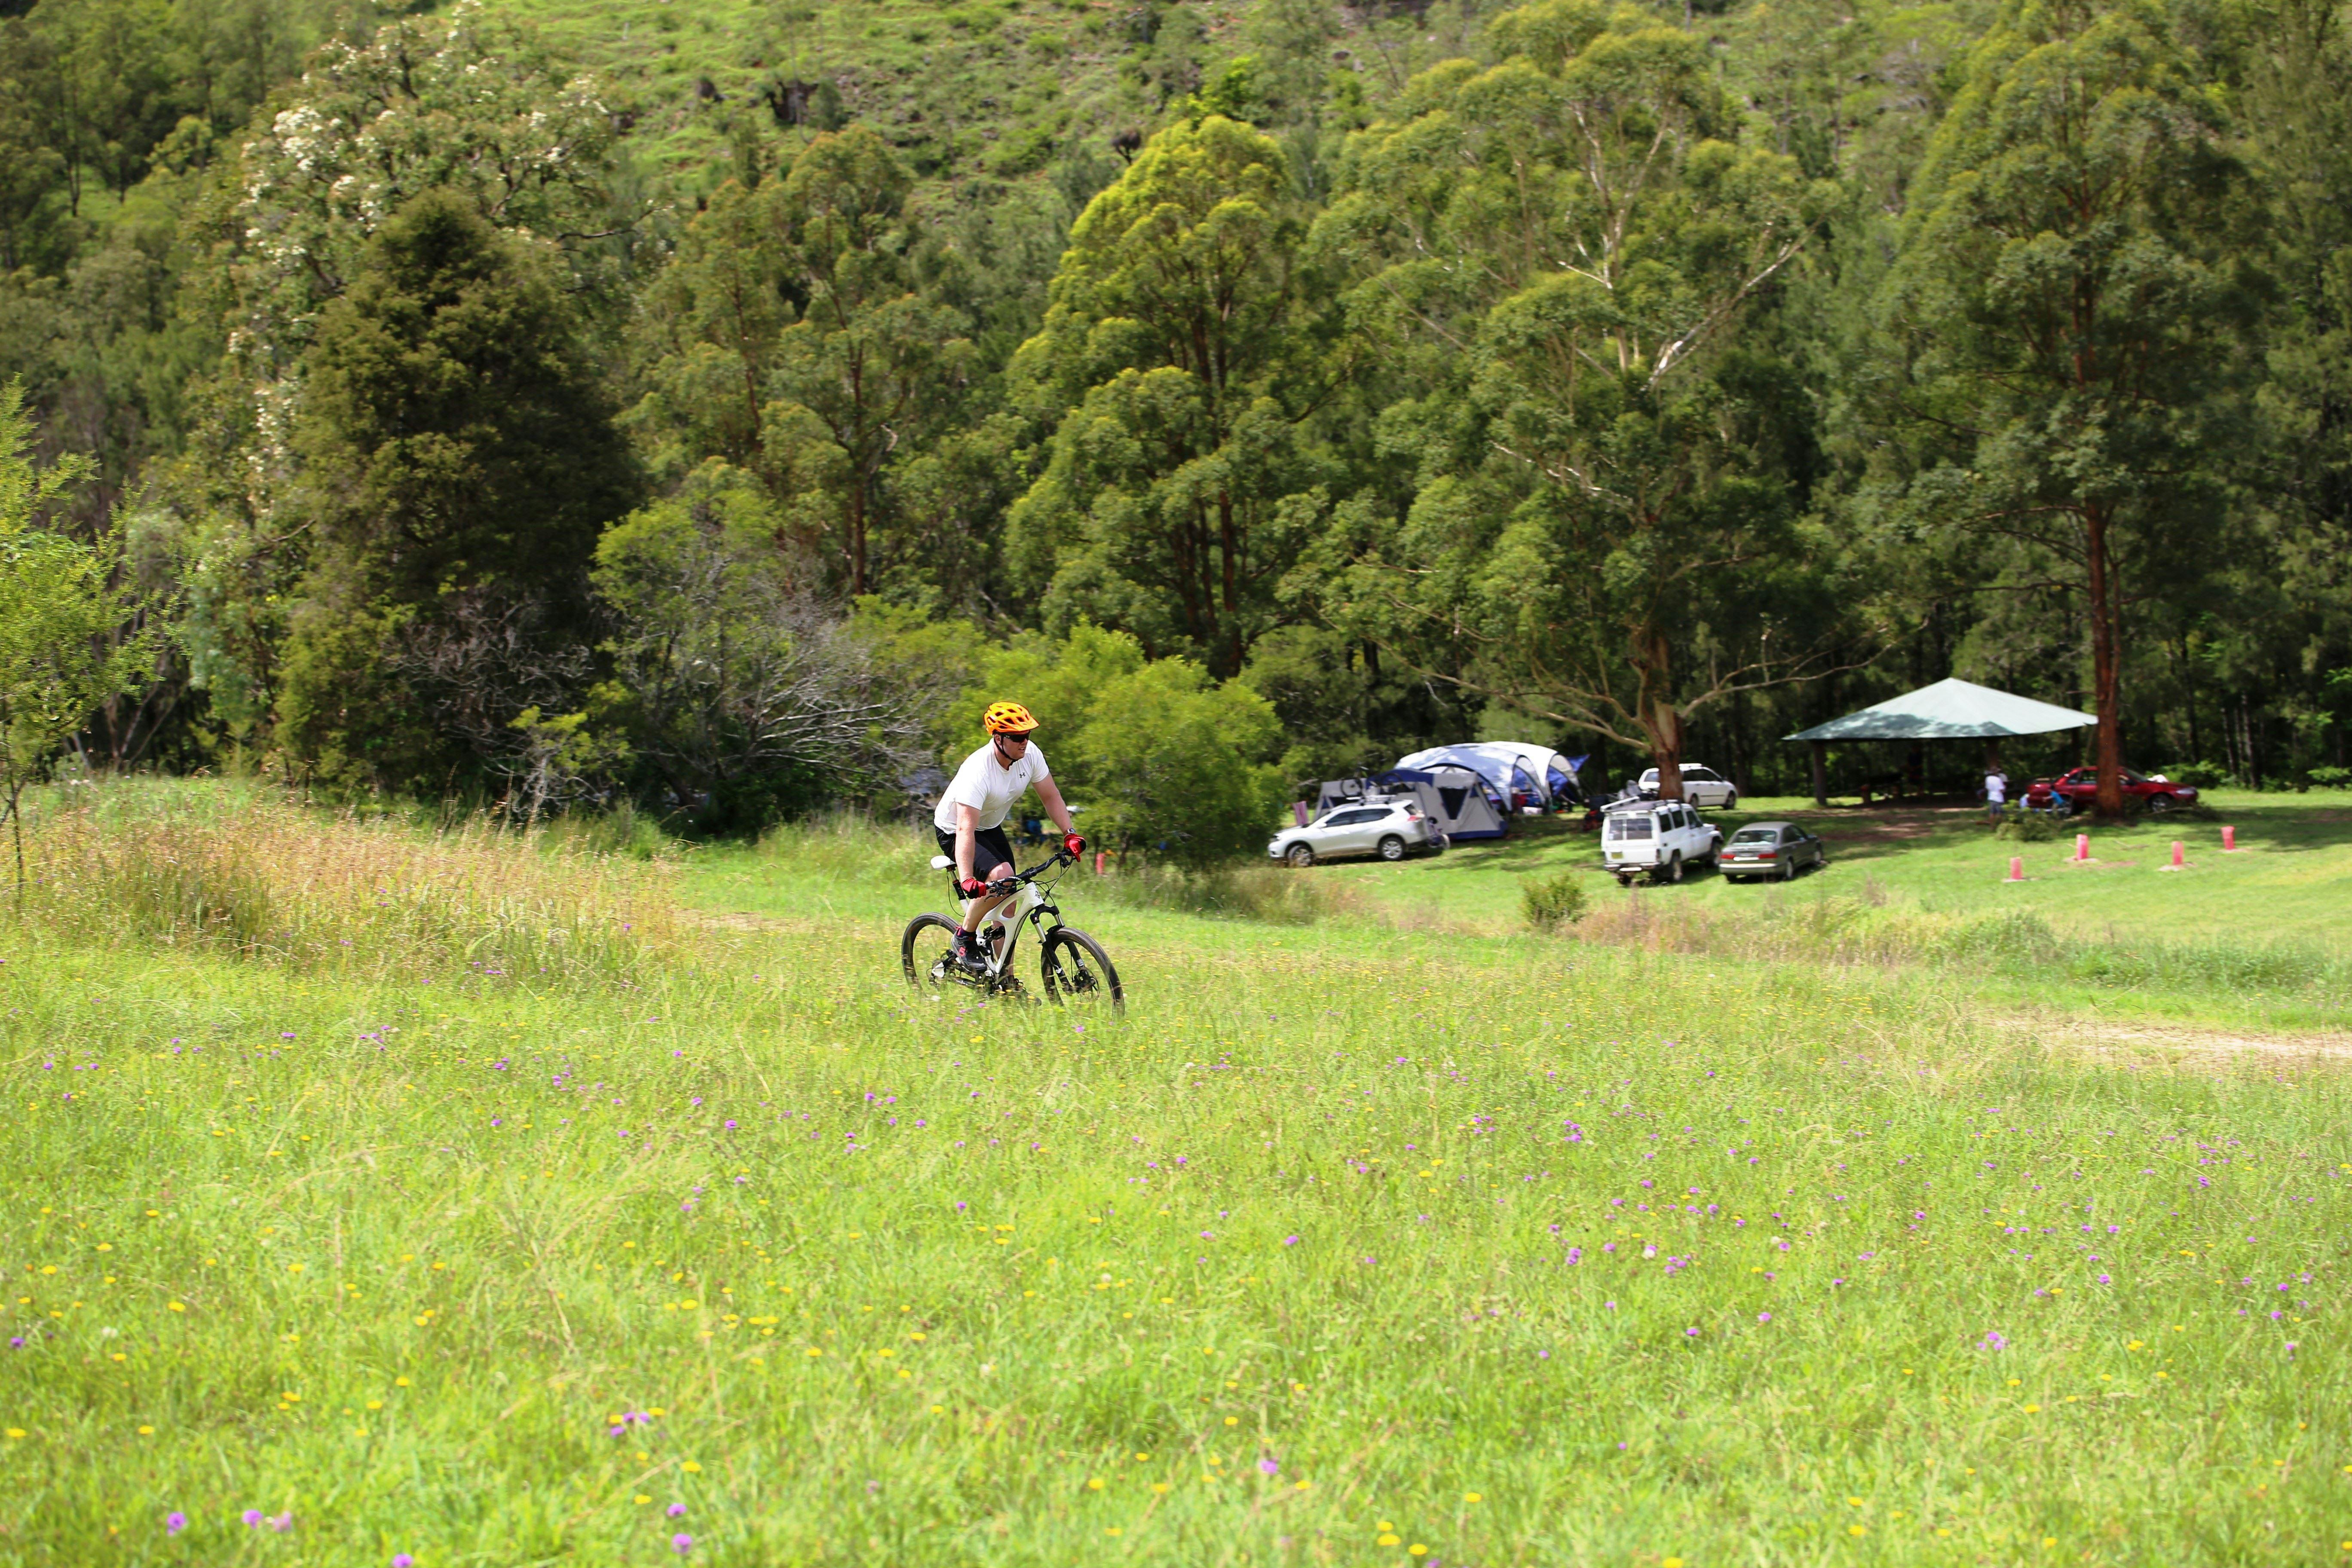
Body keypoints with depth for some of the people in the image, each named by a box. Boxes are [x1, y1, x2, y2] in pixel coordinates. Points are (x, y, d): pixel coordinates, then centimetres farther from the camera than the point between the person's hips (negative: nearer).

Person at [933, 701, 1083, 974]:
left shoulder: (1030, 754, -16)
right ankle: (965, 938, -8)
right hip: (954, 831, -7)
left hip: (991, 828, 7)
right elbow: (966, 829, -42)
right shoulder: (978, 771, -36)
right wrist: (967, 880, -51)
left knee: (1008, 902, 1)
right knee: (1001, 877, -29)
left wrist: (1070, 834, -16)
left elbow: (1051, 796, -3)